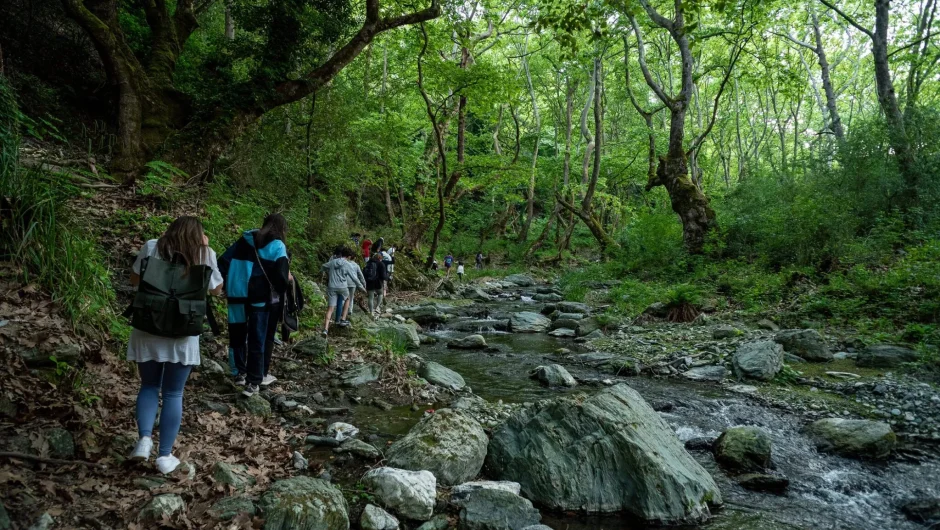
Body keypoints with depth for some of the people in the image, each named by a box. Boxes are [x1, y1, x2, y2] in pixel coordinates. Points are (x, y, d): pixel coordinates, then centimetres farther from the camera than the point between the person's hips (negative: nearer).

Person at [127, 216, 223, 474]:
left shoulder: (151, 247, 0)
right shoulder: (205, 254, -3)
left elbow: (134, 281, 10)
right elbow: (217, 289, 10)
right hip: (183, 335, -1)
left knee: (149, 386, 19)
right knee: (173, 393, 9)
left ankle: (144, 438, 1)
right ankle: (165, 455, 12)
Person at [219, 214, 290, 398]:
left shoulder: (245, 240, 8)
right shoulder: (277, 247, -8)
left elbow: (223, 262, 7)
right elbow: (281, 277, -16)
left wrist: (227, 286, 15)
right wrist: (288, 279, 7)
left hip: (237, 296, 5)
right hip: (262, 299, -5)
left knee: (238, 335, 17)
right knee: (259, 339, 5)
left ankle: (241, 373, 26)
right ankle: (254, 381, 12)